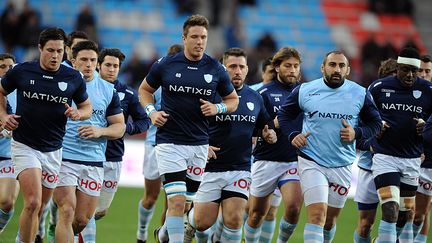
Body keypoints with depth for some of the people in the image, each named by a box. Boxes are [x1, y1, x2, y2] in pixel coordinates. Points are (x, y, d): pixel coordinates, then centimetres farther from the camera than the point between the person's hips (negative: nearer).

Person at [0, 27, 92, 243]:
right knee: (33, 203, -20)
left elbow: (87, 106, 13)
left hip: (53, 150, 3)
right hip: (24, 146, -3)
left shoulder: (73, 78, -1)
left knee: (39, 208, 10)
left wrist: (78, 113, -9)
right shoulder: (21, 71, -5)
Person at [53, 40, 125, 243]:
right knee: (67, 212, -15)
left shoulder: (108, 90, 9)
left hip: (94, 161, 3)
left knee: (82, 220, 5)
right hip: (63, 158, -3)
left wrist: (100, 131, -8)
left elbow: (120, 127, 11)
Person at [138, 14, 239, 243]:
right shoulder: (165, 64, -3)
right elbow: (145, 89, 13)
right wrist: (151, 112, -4)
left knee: (188, 201, 11)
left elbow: (233, 100, 14)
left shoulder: (216, 69, 1)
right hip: (169, 142, -3)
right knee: (177, 200, -14)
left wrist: (217, 108, -7)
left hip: (199, 143, 3)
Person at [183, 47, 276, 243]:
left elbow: (263, 127, 23)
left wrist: (269, 134, 0)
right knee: (203, 222, -3)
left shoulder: (255, 98, 8)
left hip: (240, 169, 2)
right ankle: (191, 219, 33)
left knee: (234, 220, -12)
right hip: (210, 168, -2)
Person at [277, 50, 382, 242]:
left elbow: (375, 123, 9)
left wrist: (357, 133, -10)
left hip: (343, 166, 2)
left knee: (330, 219, 13)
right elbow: (284, 115, 13)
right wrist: (292, 135, -5)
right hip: (311, 162, -2)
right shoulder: (304, 91, -1)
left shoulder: (360, 94, 1)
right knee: (317, 214, -17)